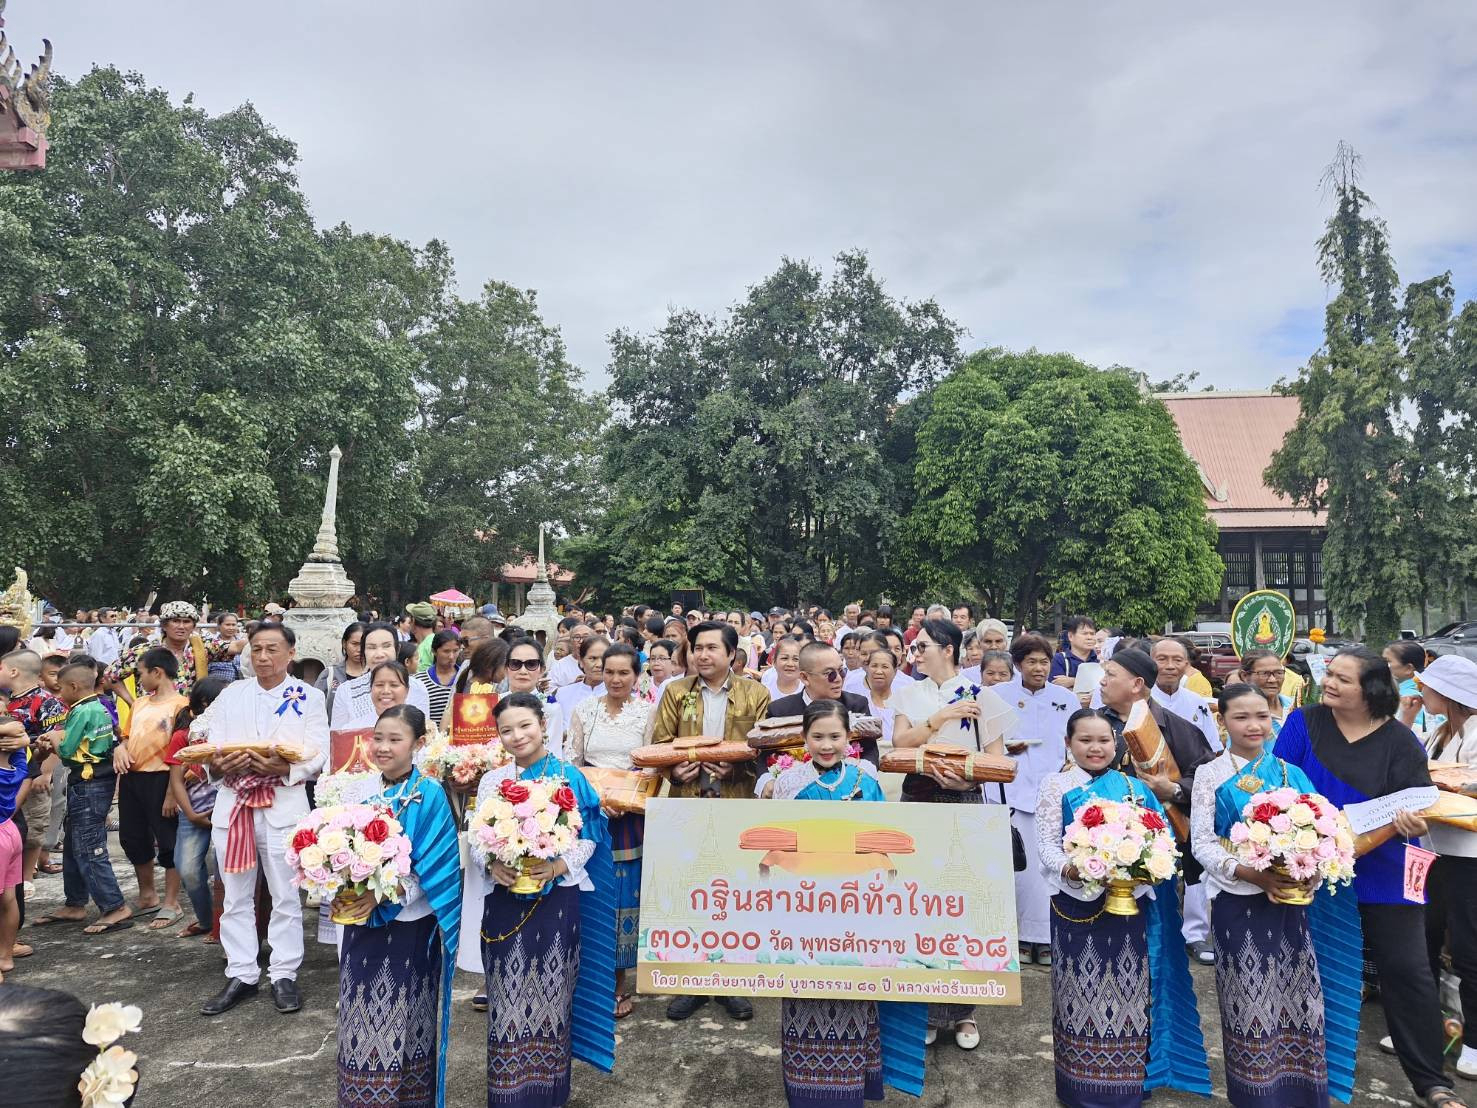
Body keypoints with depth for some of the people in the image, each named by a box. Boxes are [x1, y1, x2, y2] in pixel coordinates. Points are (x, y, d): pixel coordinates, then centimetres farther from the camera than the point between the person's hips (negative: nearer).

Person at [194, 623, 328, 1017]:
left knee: (285, 896, 4)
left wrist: (284, 768, -23)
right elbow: (211, 745, 4)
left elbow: (318, 755, -6)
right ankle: (241, 975, 22)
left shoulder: (309, 698, 2)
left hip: (285, 805, -3)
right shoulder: (231, 694, 11)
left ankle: (284, 975, 16)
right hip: (233, 803, 3)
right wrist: (219, 764, -18)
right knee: (236, 896, 10)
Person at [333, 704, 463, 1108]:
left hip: (409, 927, -5)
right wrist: (341, 893, -9)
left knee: (404, 1021, 7)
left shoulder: (430, 795, -12)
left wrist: (384, 895, -23)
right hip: (362, 925, 5)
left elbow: (434, 867, -15)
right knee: (363, 1016, 14)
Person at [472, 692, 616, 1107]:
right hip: (505, 900, 2)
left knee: (550, 992, 5)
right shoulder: (492, 781, 6)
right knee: (508, 994, 7)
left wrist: (557, 867, -19)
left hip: (556, 900, -2)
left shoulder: (569, 777, -2)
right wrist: (491, 865, -14)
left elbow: (589, 837, -4)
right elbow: (476, 838, 6)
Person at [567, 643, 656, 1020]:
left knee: (625, 893, 3)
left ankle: (619, 981, 16)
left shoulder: (648, 711, 1)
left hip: (631, 815, -1)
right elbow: (572, 762, 4)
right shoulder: (583, 709, 4)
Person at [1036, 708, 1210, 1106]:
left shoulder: (1133, 788, 7)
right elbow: (1046, 841, -6)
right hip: (1077, 903, -2)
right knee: (1082, 989, 6)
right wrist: (1067, 869, -24)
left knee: (1126, 988, 10)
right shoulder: (1057, 786, -1)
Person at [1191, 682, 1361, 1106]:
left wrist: (1310, 873, -14)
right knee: (1249, 998, 7)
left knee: (1296, 995, 8)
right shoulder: (1210, 775, -4)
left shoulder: (1291, 775, 6)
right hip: (1237, 903, -3)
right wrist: (1254, 875, -20)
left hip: (1290, 901, 3)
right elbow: (1202, 843, -8)